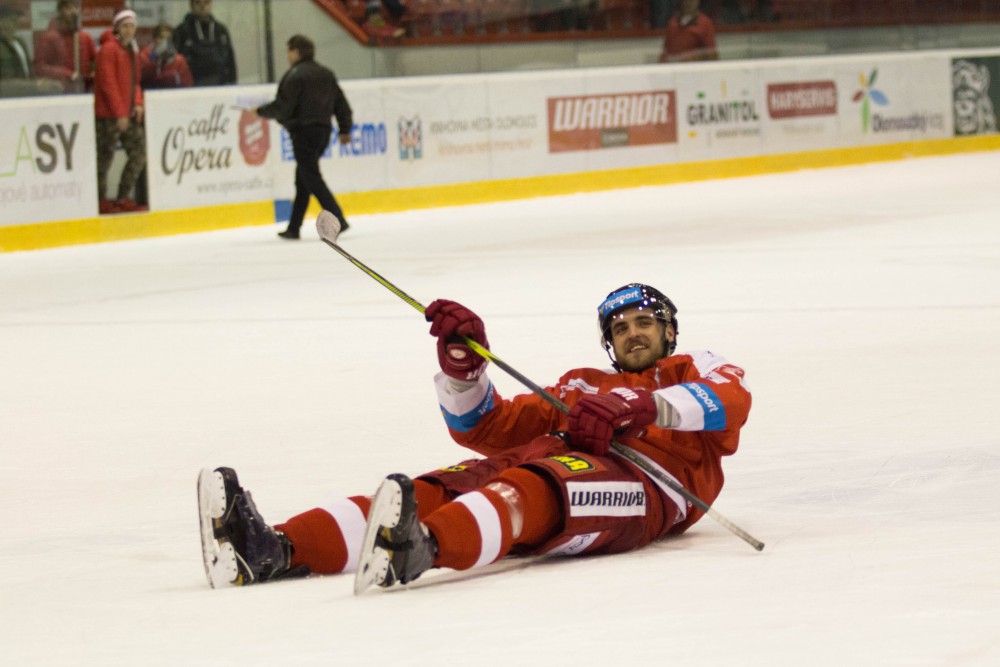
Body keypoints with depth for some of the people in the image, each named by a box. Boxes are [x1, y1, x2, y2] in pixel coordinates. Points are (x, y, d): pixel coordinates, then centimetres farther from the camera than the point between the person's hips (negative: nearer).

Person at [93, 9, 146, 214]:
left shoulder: (131, 51, 16)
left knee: (139, 152, 8)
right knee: (105, 157, -4)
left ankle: (124, 198, 16)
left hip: (127, 114, 9)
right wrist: (120, 113, -19)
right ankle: (101, 201, 4)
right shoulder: (109, 49, -12)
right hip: (108, 115, -9)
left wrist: (138, 103, 2)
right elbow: (107, 83, -17)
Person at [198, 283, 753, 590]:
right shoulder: (580, 388, 42)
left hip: (642, 483, -5)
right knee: (435, 490, -23)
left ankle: (420, 548, -75)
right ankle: (275, 549, -48)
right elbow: (487, 425, 31)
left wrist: (643, 406, -18)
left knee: (529, 487, -39)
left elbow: (731, 401, 1)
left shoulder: (696, 371, 28)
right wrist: (463, 368, 9)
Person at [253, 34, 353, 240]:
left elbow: (283, 107, -14)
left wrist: (261, 111, 1)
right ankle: (293, 228, 16)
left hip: (304, 130, -8)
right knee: (302, 178, 14)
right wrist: (344, 129, 20)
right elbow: (341, 102, 14)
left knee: (311, 177, -8)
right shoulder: (326, 74, 14)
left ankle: (338, 220, -19)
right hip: (323, 130, 8)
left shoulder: (295, 75, -10)